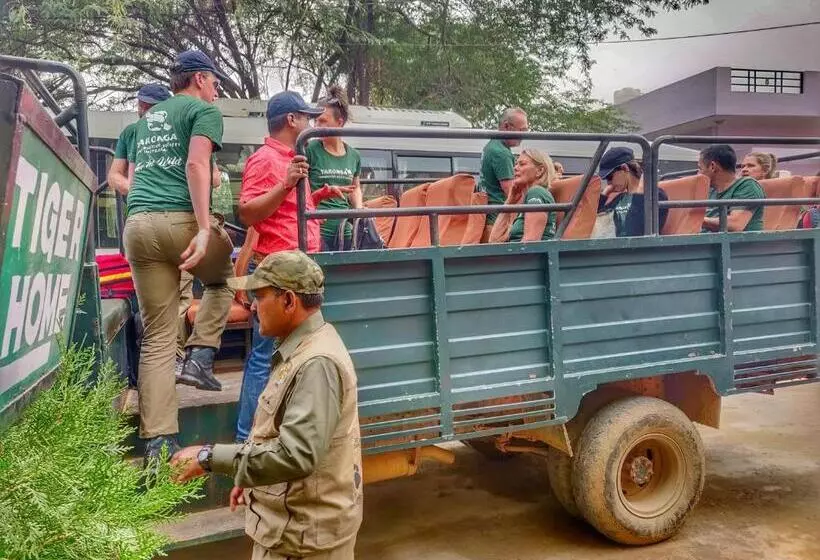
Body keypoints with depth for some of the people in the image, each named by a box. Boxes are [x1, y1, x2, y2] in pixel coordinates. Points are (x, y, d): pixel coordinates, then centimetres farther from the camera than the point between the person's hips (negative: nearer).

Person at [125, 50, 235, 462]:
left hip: (136, 226, 6)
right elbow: (196, 165, -10)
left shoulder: (146, 119, 29)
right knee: (223, 278, 26)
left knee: (156, 338, 5)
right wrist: (204, 228, -18)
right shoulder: (204, 110, 7)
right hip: (181, 220, -6)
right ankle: (199, 357, 9)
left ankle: (158, 443, 2)